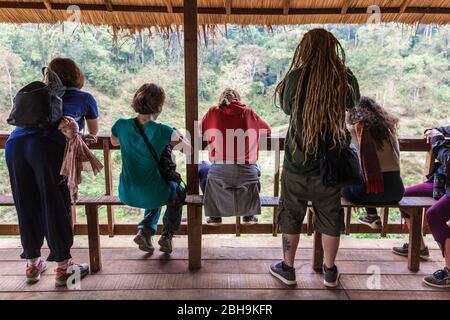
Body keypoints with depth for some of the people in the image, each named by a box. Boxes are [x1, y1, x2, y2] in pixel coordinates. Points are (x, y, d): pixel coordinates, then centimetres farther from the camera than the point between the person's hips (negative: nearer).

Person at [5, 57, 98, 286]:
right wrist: (86, 137, 59)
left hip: (15, 142, 5)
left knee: (27, 207, 12)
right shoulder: (85, 97, 23)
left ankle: (32, 264, 25)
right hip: (48, 147, -4)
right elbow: (94, 132, 37)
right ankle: (63, 267, 10)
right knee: (56, 205, 1)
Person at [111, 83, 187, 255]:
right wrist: (177, 134, 12)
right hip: (152, 195, -4)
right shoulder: (162, 131, -20)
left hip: (126, 194, 4)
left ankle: (145, 231, 23)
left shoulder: (121, 125, -9)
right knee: (179, 191, 30)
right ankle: (167, 235, 27)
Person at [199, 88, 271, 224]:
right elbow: (267, 131, 23)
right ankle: (249, 214, 34)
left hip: (219, 173, -1)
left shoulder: (213, 112, 7)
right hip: (247, 173, 1)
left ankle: (215, 215, 29)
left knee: (202, 167, 31)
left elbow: (199, 134, 17)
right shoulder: (248, 112, 10)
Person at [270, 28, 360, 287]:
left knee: (291, 216, 13)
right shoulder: (344, 77, -4)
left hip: (298, 160, -2)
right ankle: (330, 272, 30)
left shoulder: (296, 76, -10)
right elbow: (353, 103, 16)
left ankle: (288, 269, 27)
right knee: (330, 218, 15)